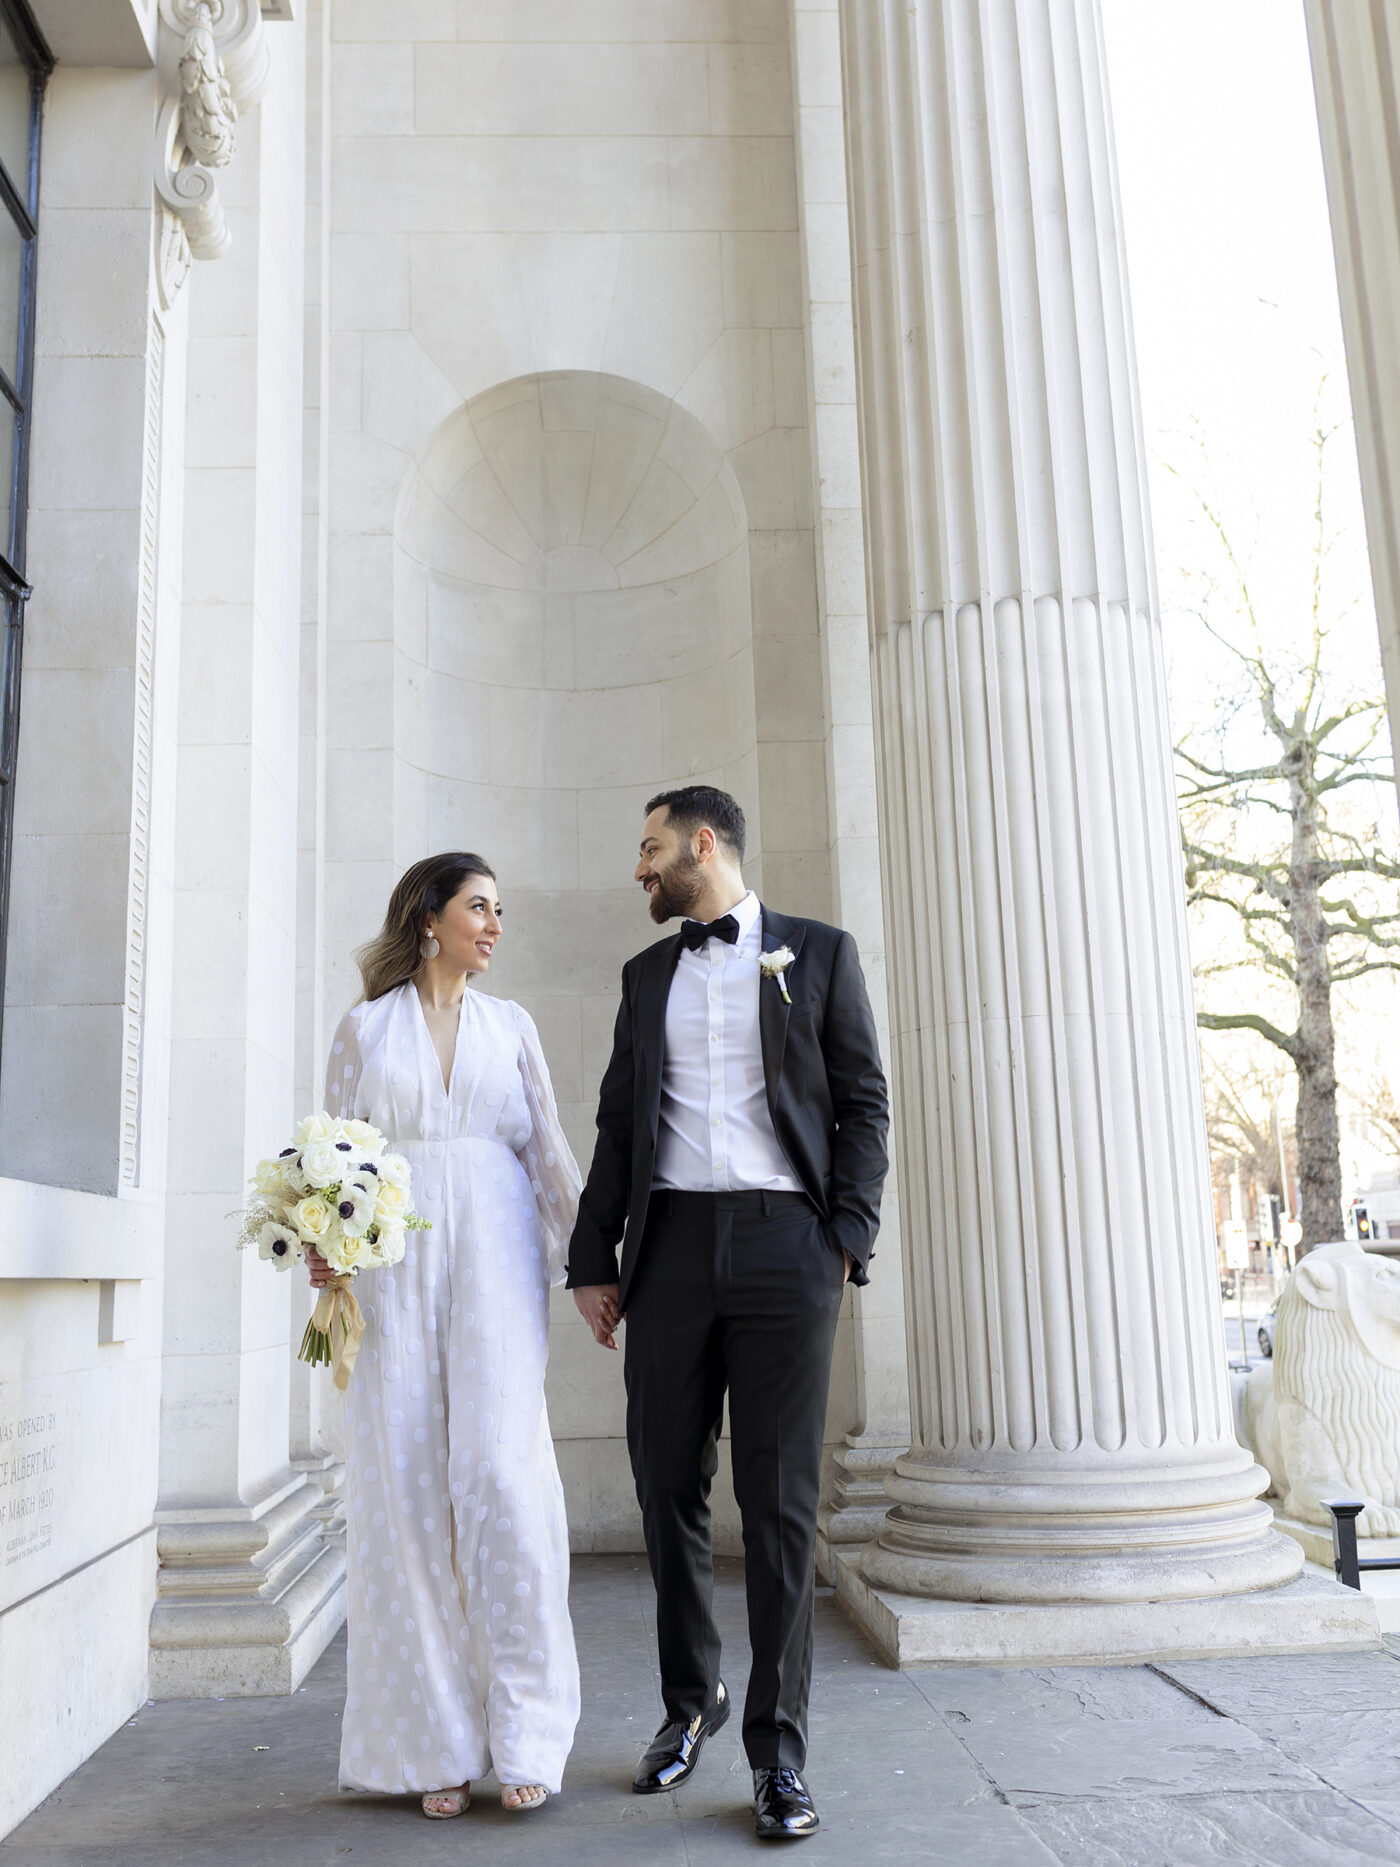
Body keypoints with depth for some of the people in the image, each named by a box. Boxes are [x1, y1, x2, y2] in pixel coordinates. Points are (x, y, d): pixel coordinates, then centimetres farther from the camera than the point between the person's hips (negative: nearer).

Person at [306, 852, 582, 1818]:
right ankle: (438, 1742, 8)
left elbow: (549, 1152, 13)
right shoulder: (365, 1028, 11)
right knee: (409, 1481, -2)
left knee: (502, 1466, -11)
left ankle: (523, 1736, -2)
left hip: (495, 1258, 0)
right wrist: (325, 1243, -9)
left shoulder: (512, 1025, 14)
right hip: (394, 1262, 0)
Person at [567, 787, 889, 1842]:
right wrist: (593, 1258, 8)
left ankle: (779, 1747, 11)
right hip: (670, 1246, 4)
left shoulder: (820, 953, 7)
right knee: (668, 1489, 8)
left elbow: (864, 1105, 3)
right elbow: (619, 1123, 15)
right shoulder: (647, 974, 18)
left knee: (781, 1503, -1)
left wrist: (848, 1240, -8)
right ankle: (690, 1702, 28)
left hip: (783, 1244, -3)